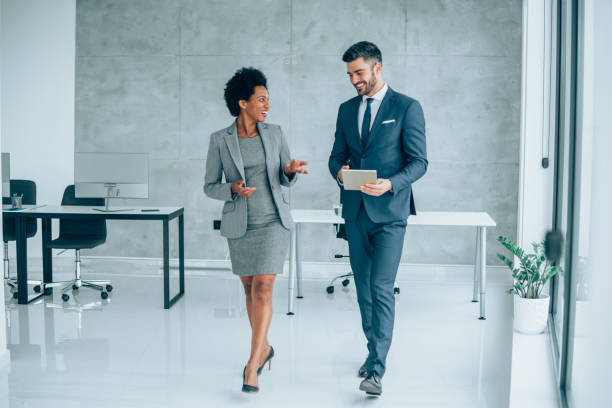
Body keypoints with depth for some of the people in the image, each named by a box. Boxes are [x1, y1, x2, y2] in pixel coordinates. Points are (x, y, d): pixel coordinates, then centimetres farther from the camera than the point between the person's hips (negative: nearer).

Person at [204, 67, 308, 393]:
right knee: (249, 290, 13)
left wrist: (291, 171, -17)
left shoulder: (274, 133, 1)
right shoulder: (220, 140, -4)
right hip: (239, 224, 1)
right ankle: (264, 348, 35)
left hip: (273, 221, -1)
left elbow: (287, 180, 7)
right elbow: (209, 187, 0)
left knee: (262, 290, -12)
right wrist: (233, 189, -20)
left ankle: (252, 366, -9)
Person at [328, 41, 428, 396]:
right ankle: (375, 350, 28)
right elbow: (337, 154, 16)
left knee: (381, 289, -11)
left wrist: (390, 183, -23)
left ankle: (377, 369, -9)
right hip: (355, 211, 6)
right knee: (363, 288, 12)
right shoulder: (347, 109, 13)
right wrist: (339, 171, -8)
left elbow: (419, 161, -6)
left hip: (389, 211, -5)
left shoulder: (407, 108, -4)